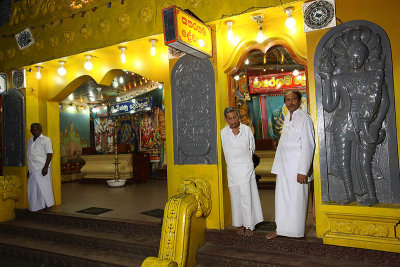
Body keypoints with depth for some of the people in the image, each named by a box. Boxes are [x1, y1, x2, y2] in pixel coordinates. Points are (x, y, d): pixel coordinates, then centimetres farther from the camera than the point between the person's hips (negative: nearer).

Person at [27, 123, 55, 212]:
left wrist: (46, 167, -19)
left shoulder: (46, 140, -2)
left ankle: (45, 206, 3)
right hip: (33, 170, 7)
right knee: (33, 190, 6)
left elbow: (49, 154, -9)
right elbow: (30, 156, 22)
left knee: (44, 188, -5)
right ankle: (36, 209, 14)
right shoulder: (30, 141, 18)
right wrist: (29, 169, 19)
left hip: (42, 169, -7)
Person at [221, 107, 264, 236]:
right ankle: (240, 224, 16)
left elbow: (252, 148, 11)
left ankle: (249, 225, 6)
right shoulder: (223, 132, 1)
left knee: (246, 196, -4)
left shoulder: (247, 130, -1)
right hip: (232, 168, 2)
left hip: (246, 167, -1)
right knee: (236, 197, 5)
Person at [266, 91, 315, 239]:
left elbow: (308, 146, -16)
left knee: (296, 199, 2)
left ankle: (296, 232, 16)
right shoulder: (287, 117, 14)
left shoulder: (304, 119, -11)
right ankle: (280, 229, 22)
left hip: (296, 167, -8)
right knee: (281, 198, 12)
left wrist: (303, 171, -20)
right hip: (283, 166, 8)